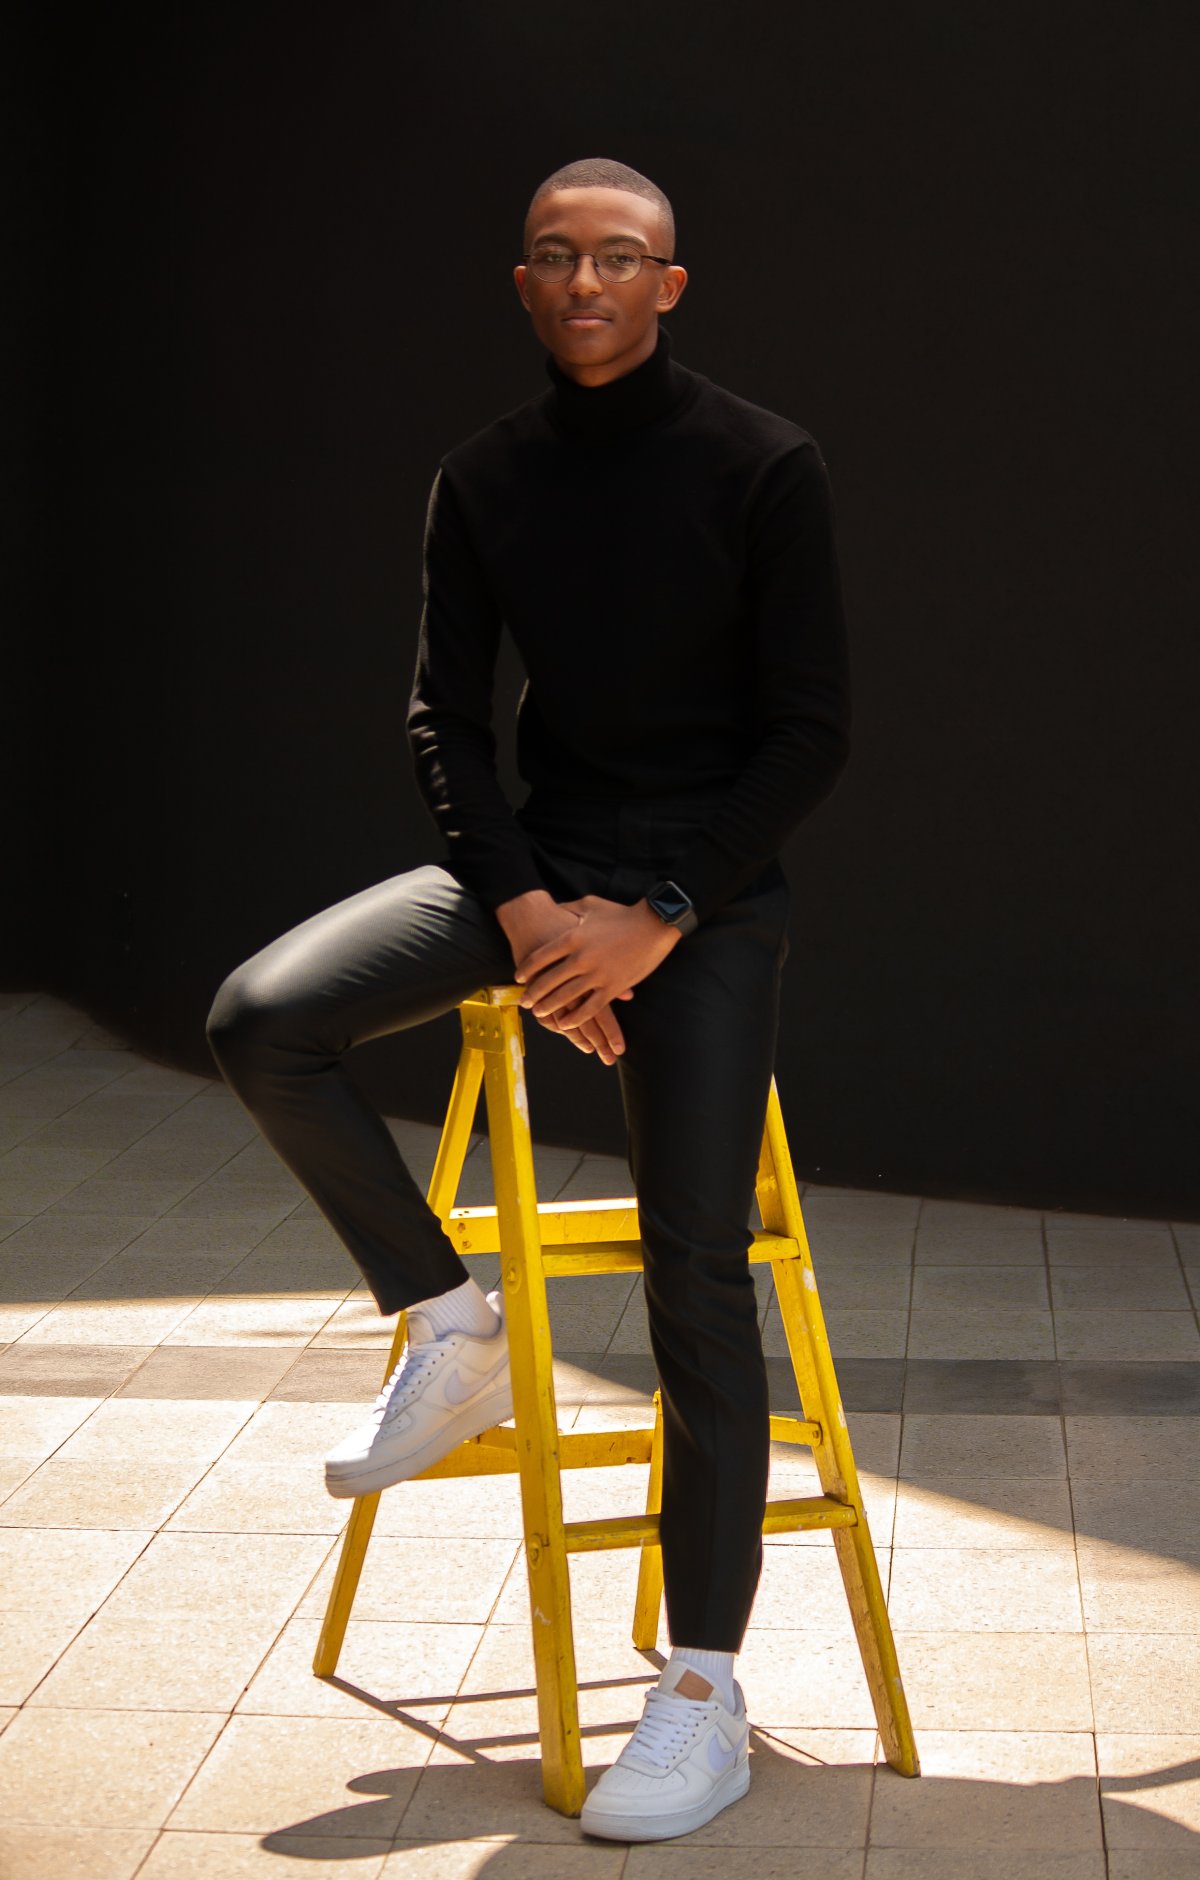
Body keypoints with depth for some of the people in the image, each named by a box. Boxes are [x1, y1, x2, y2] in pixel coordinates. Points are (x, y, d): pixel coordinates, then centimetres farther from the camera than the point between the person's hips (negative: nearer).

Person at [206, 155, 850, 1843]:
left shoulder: (763, 467, -8)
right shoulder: (486, 480, 4)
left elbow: (812, 732, -9)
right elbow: (446, 712, 2)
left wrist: (658, 920, -17)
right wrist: (525, 908, -13)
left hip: (708, 890, -4)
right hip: (537, 867, 4)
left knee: (695, 1274, -12)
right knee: (263, 1022, -17)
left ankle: (704, 1693, -2)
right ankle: (450, 1335, 3)